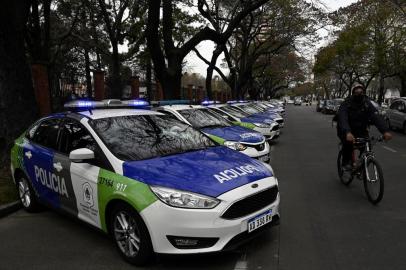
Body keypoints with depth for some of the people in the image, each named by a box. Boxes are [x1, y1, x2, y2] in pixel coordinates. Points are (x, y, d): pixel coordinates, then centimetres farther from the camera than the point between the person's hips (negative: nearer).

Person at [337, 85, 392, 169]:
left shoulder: (367, 104, -11)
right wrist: (347, 132, -57)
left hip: (360, 129, 4)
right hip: (345, 130, -3)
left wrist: (385, 131, -41)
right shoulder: (347, 103, -21)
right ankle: (346, 162, -5)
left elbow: (377, 117, -24)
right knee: (348, 142, -31)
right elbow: (342, 119, -38)